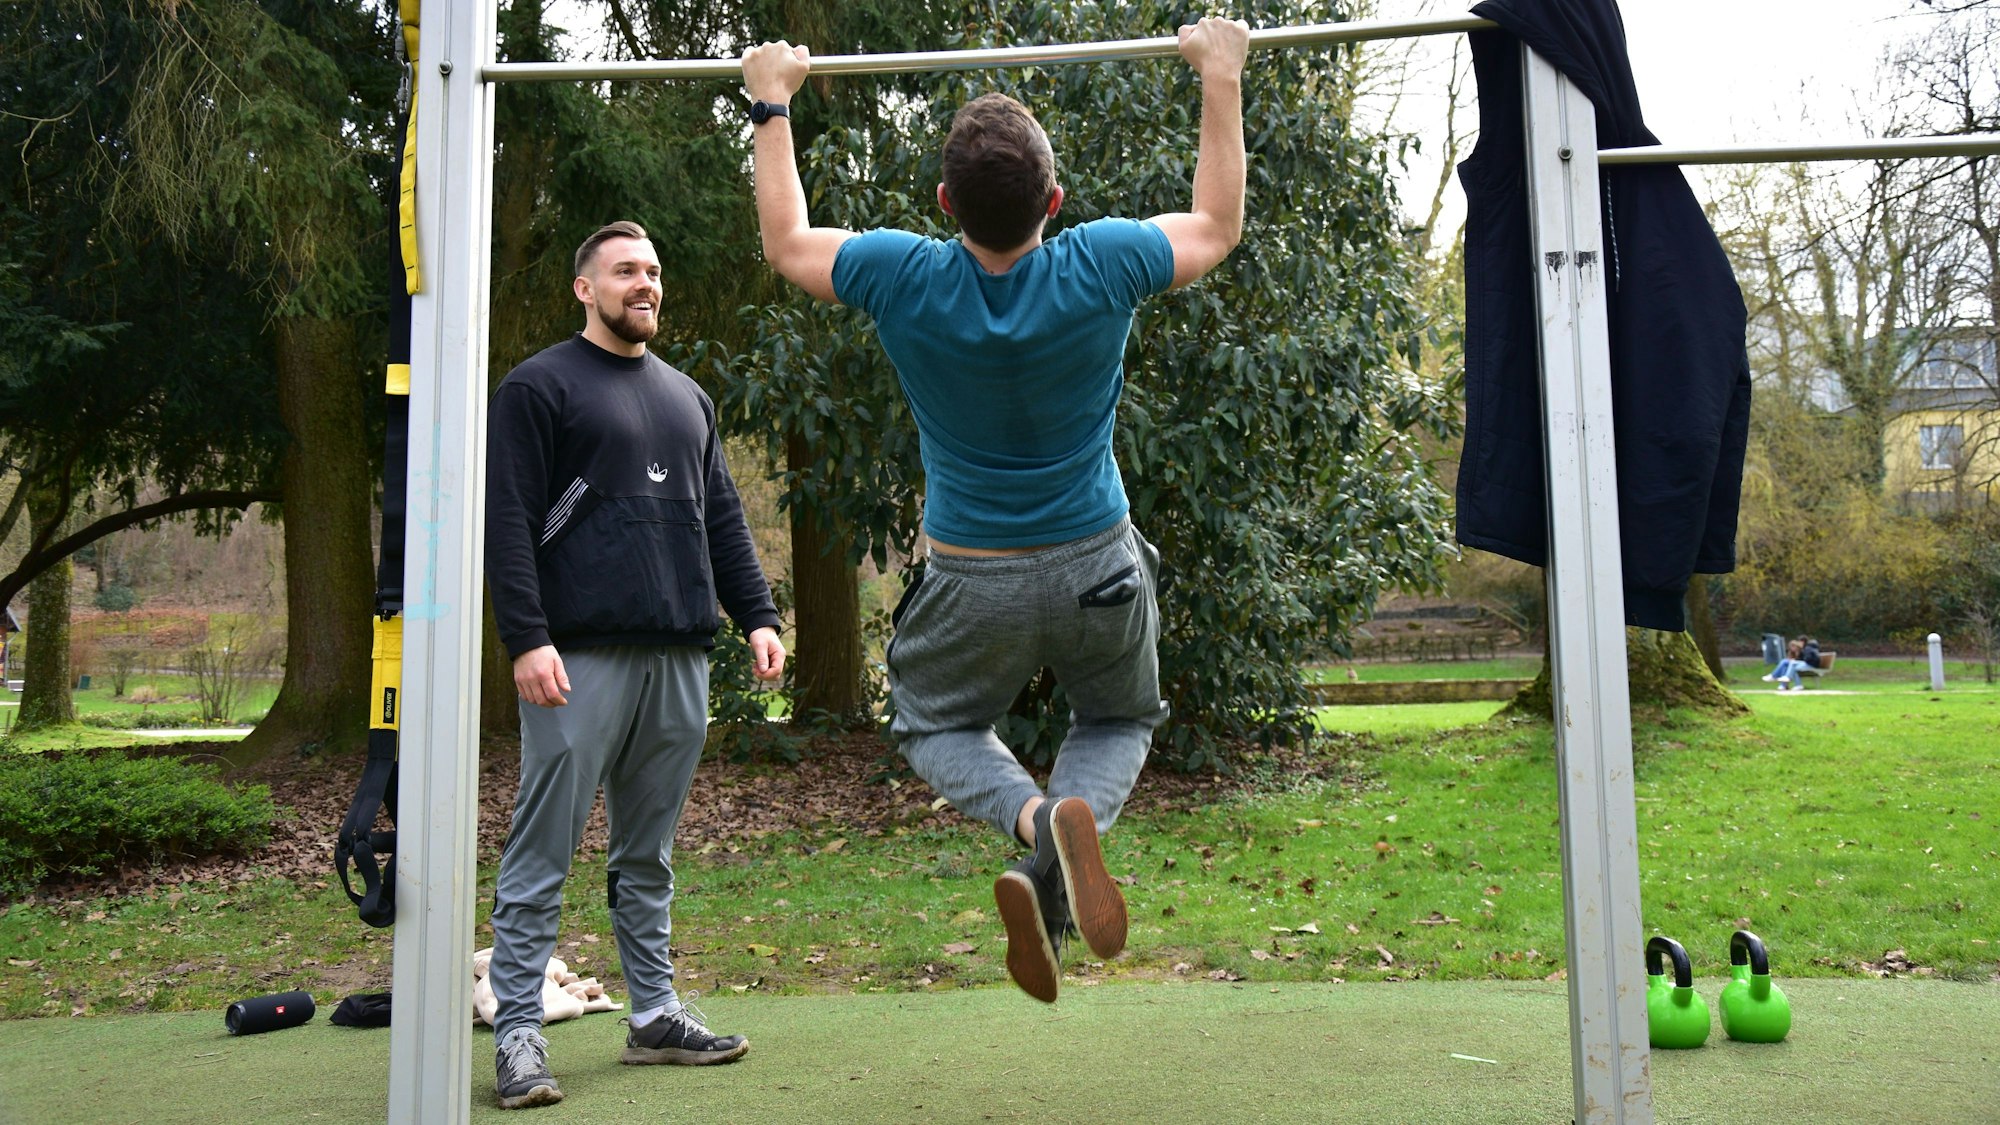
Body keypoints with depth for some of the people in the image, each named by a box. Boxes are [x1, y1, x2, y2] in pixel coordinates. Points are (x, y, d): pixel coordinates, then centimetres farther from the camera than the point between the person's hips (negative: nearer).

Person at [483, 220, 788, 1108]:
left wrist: (757, 616, 10)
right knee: (541, 858, -2)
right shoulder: (540, 387, 2)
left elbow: (722, 518, 21)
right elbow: (507, 522, -6)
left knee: (649, 856, 13)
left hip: (680, 661, 6)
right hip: (582, 660, -6)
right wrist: (527, 637, -16)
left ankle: (656, 1016, 21)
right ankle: (518, 1035, 5)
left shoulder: (687, 398, 21)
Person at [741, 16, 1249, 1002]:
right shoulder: (1100, 270, -18)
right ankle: (1047, 873, -8)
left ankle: (1035, 816, -10)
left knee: (936, 728, 26)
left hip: (971, 586, 0)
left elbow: (785, 243, 5)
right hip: (1099, 571, 1)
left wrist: (771, 107, 16)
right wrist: (1221, 79, 11)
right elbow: (1218, 225, 4)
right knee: (1119, 722, 27)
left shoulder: (904, 279, -17)